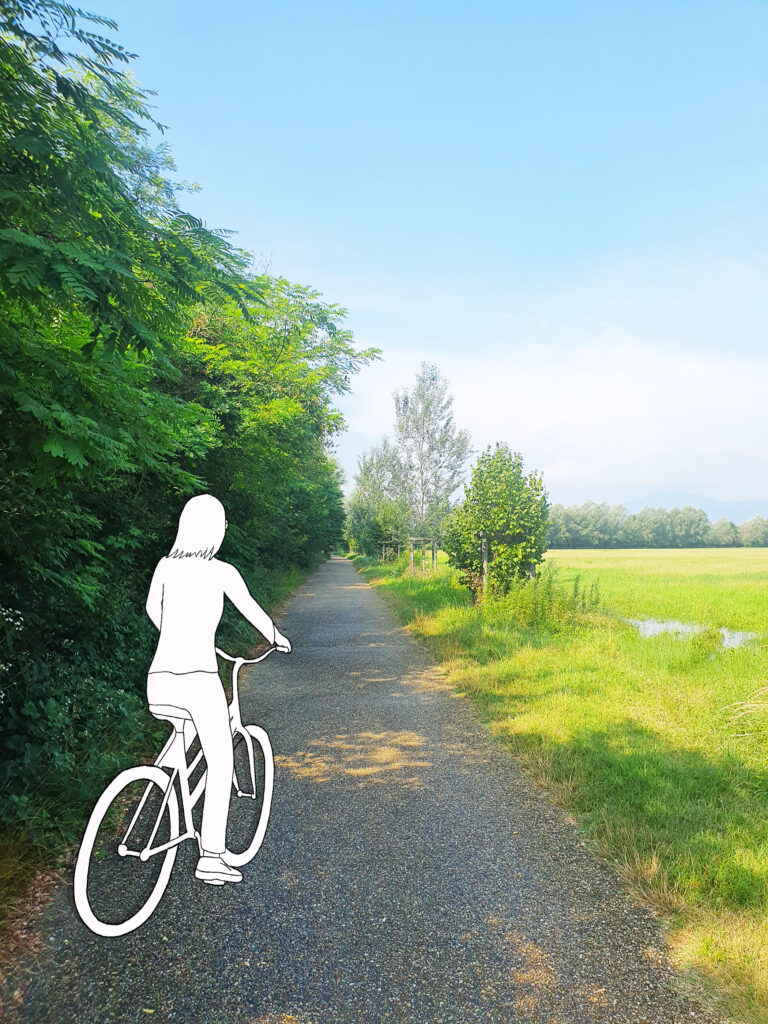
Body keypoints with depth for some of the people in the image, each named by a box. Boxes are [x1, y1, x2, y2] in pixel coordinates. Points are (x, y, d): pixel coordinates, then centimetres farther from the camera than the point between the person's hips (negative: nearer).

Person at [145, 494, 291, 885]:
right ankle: (211, 856, 10)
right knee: (221, 765, 11)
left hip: (159, 680, 5)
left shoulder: (166, 565, 8)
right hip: (199, 679, -5)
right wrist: (277, 638, 29)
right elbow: (252, 611, 10)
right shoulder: (222, 572, -4)